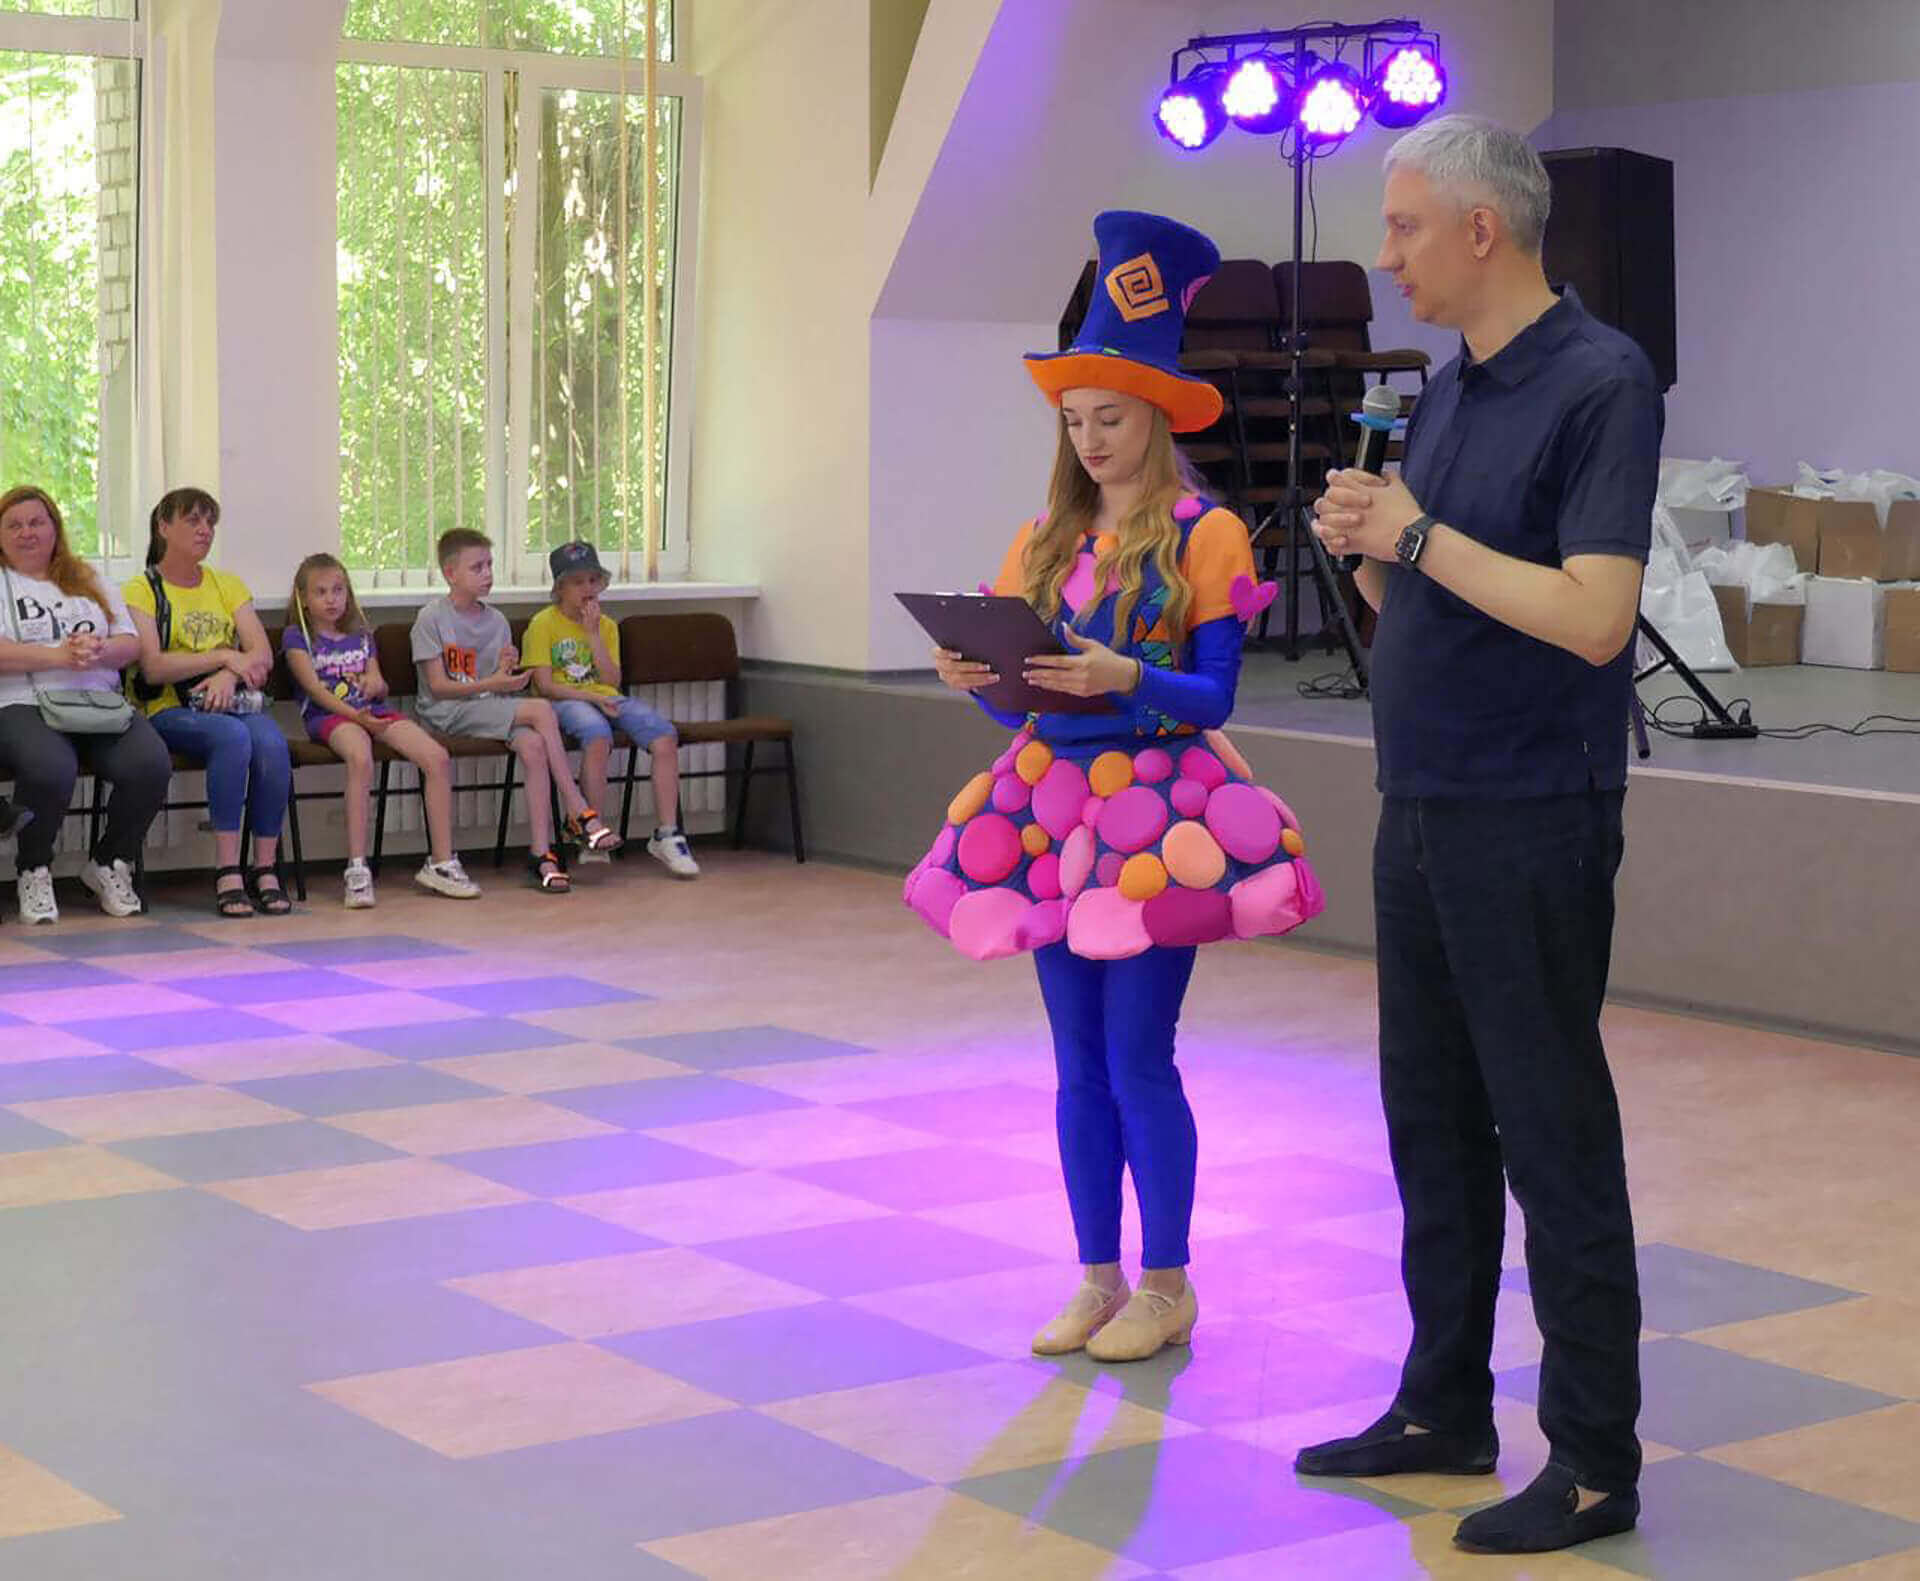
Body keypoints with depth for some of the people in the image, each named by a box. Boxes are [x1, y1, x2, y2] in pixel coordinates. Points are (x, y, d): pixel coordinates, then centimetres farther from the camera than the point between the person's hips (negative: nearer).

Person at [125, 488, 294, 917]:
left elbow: (263, 656, 7)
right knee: (233, 736, -35)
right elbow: (152, 667, -9)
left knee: (271, 741, -30)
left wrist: (230, 675, -14)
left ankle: (266, 869, -24)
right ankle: (227, 873, -34)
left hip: (232, 702, 4)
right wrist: (224, 657, -10)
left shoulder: (228, 585, 18)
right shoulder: (142, 590, 4)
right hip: (171, 710, -4)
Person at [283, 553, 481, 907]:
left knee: (438, 758, -19)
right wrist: (355, 715, -19)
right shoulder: (296, 637, 9)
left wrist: (376, 683, -1)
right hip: (328, 716, -5)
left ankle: (442, 862, -13)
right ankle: (357, 869, -41)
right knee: (361, 759, -41)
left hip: (372, 711, 5)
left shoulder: (361, 636, 26)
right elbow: (315, 689, -5)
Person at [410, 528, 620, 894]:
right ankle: (578, 814, -20)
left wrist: (509, 674, -10)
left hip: (492, 708, 5)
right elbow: (438, 686, -9)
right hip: (448, 713, -5)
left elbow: (506, 687, 14)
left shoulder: (496, 621, 14)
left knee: (533, 745, -28)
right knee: (542, 710, -26)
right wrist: (491, 684, -18)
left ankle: (541, 851, -31)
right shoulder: (431, 619, -3)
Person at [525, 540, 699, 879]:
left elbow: (612, 680, 5)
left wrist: (593, 635, -2)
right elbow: (545, 685, -7)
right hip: (565, 702, -5)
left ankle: (666, 835, -16)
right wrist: (592, 698, -16)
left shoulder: (606, 625, 16)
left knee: (665, 738, -21)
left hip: (606, 698, 5)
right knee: (597, 736, -40)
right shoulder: (543, 624, 1)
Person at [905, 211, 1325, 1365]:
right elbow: (1019, 695, 11)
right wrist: (976, 680, -10)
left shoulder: (1204, 536, -4)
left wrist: (1124, 680, -25)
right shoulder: (1045, 541, 11)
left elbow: (1215, 694, -9)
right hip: (1051, 799, 5)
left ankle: (1167, 1288, 5)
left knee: (1138, 1055, -6)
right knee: (1080, 1058, 8)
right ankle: (1098, 1278, 16)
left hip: (1157, 809, -5)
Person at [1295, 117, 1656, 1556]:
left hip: (1531, 824, -8)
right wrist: (1365, 547, -3)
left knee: (1551, 1135, -2)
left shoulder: (1600, 384, -14)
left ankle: (1595, 1463, 7)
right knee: (1432, 1118, 14)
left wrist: (1419, 535, -17)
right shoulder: (1449, 390, 12)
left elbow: (1594, 618, -23)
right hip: (1422, 812, 8)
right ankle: (1446, 1407, 27)